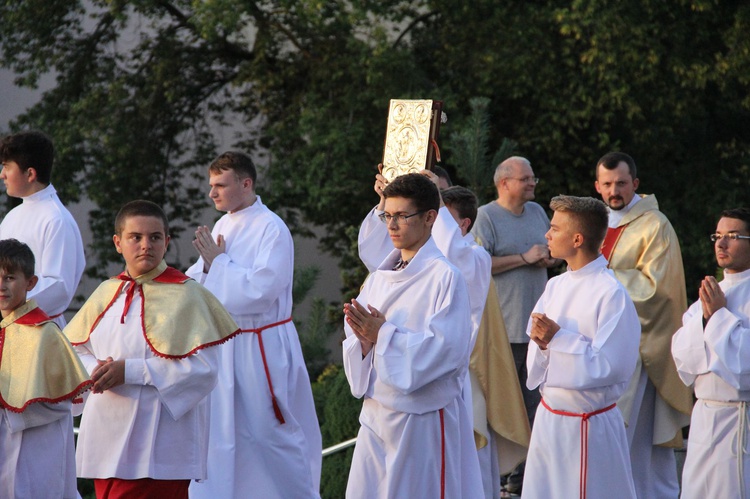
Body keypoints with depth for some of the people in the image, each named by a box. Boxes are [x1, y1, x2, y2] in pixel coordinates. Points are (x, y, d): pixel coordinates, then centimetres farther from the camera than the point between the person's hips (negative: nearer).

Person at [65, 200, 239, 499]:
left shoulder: (185, 295, -6)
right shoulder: (107, 293, 11)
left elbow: (204, 367, -14)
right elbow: (75, 350, 15)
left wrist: (129, 371, -17)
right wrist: (96, 370, -10)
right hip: (108, 435, 6)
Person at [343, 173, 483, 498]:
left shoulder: (445, 277, -11)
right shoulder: (381, 277, 11)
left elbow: (447, 348, -20)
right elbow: (354, 340, 11)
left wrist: (383, 336, -19)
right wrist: (364, 339, -12)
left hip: (425, 419, -7)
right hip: (378, 414, 7)